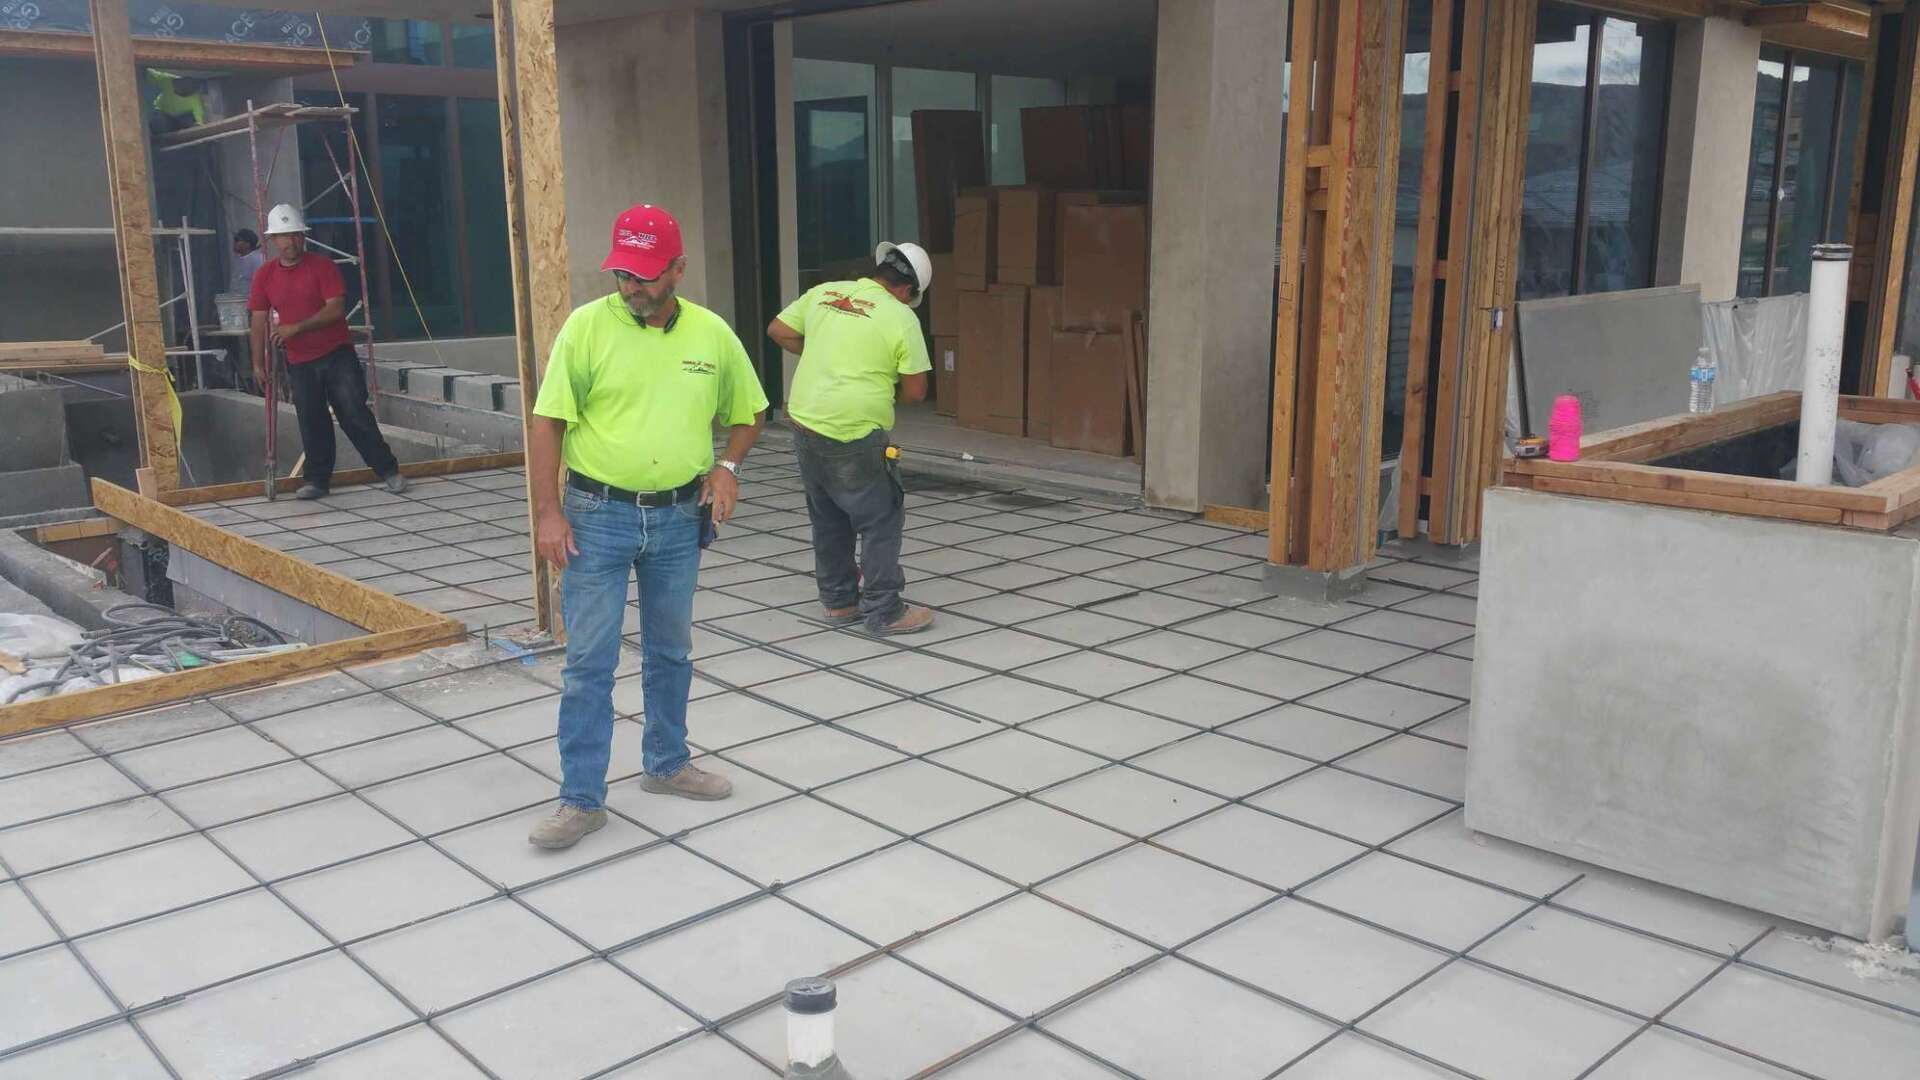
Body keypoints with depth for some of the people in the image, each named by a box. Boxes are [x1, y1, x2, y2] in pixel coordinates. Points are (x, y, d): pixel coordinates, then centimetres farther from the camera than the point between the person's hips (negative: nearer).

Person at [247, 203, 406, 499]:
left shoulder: (322, 265, -5)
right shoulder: (264, 275, 5)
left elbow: (336, 308, -14)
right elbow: (259, 321, 6)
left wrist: (296, 327, -20)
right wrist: (258, 363, 2)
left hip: (337, 354, -3)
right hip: (300, 362, 3)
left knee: (355, 414, -5)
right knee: (311, 422, 5)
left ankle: (388, 470, 3)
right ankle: (316, 480, 14)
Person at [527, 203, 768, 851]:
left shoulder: (713, 335, -1)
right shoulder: (587, 326, -10)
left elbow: (747, 414, 13)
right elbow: (546, 422, -8)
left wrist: (727, 466, -6)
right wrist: (549, 512, -13)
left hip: (679, 518, 3)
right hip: (598, 514, -3)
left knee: (671, 652, 17)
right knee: (589, 662, 0)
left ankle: (666, 765, 35)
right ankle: (582, 799, 9)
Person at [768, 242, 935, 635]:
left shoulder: (823, 293, 6)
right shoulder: (901, 317, -8)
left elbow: (778, 331, 13)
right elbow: (915, 391, -6)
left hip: (805, 423, 6)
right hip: (854, 437, -6)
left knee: (828, 519, 19)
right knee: (882, 520, 6)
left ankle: (839, 601, 29)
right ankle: (883, 611, 9)